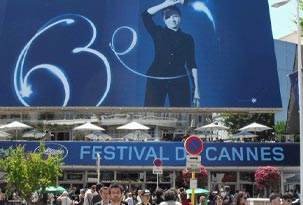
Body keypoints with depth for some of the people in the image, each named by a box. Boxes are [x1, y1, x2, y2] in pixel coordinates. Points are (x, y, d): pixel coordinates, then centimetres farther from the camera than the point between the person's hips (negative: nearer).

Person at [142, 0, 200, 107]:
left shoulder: (187, 38, 11)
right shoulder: (158, 33, 9)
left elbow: (192, 65, 7)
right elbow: (146, 15, -6)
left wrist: (196, 88, 0)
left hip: (179, 81, 1)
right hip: (156, 79, -1)